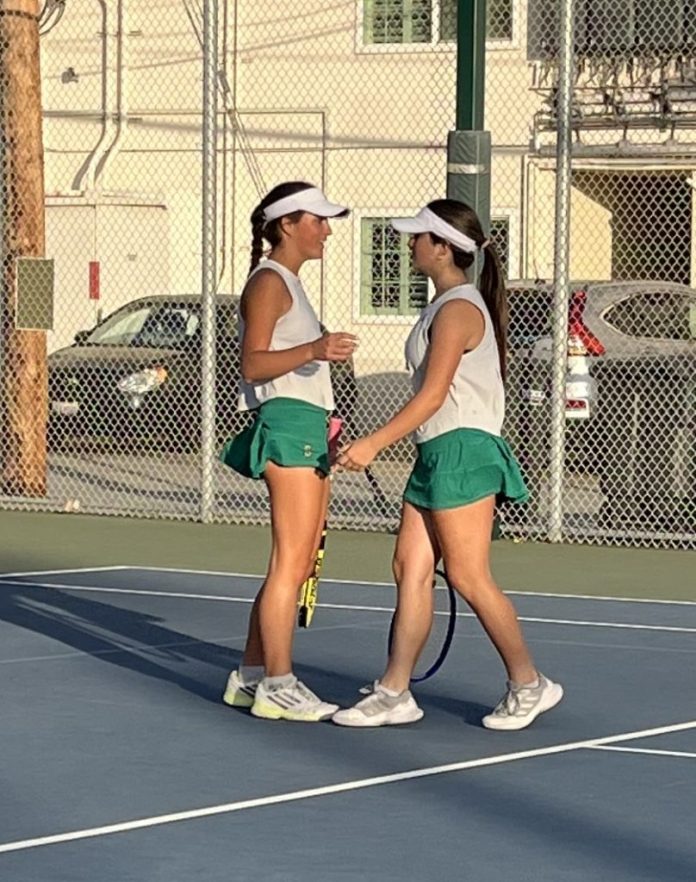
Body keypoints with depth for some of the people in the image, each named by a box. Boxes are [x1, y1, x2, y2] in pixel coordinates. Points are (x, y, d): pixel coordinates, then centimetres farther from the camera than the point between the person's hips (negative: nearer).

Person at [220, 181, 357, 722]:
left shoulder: (290, 284, 22)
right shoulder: (269, 281, -8)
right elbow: (254, 363, -18)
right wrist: (313, 350, -31)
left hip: (308, 429, 10)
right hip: (287, 421, -10)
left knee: (296, 566, 9)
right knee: (290, 564, -11)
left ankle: (251, 677, 13)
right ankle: (277, 687, -11)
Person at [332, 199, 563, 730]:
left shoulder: (458, 309, -13)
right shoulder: (445, 305, 18)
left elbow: (433, 395, -18)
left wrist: (375, 443, -19)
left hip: (463, 450, -10)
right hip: (437, 454, 10)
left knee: (468, 577, -6)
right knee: (411, 569, 4)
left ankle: (529, 684, 5)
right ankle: (394, 693, 4)